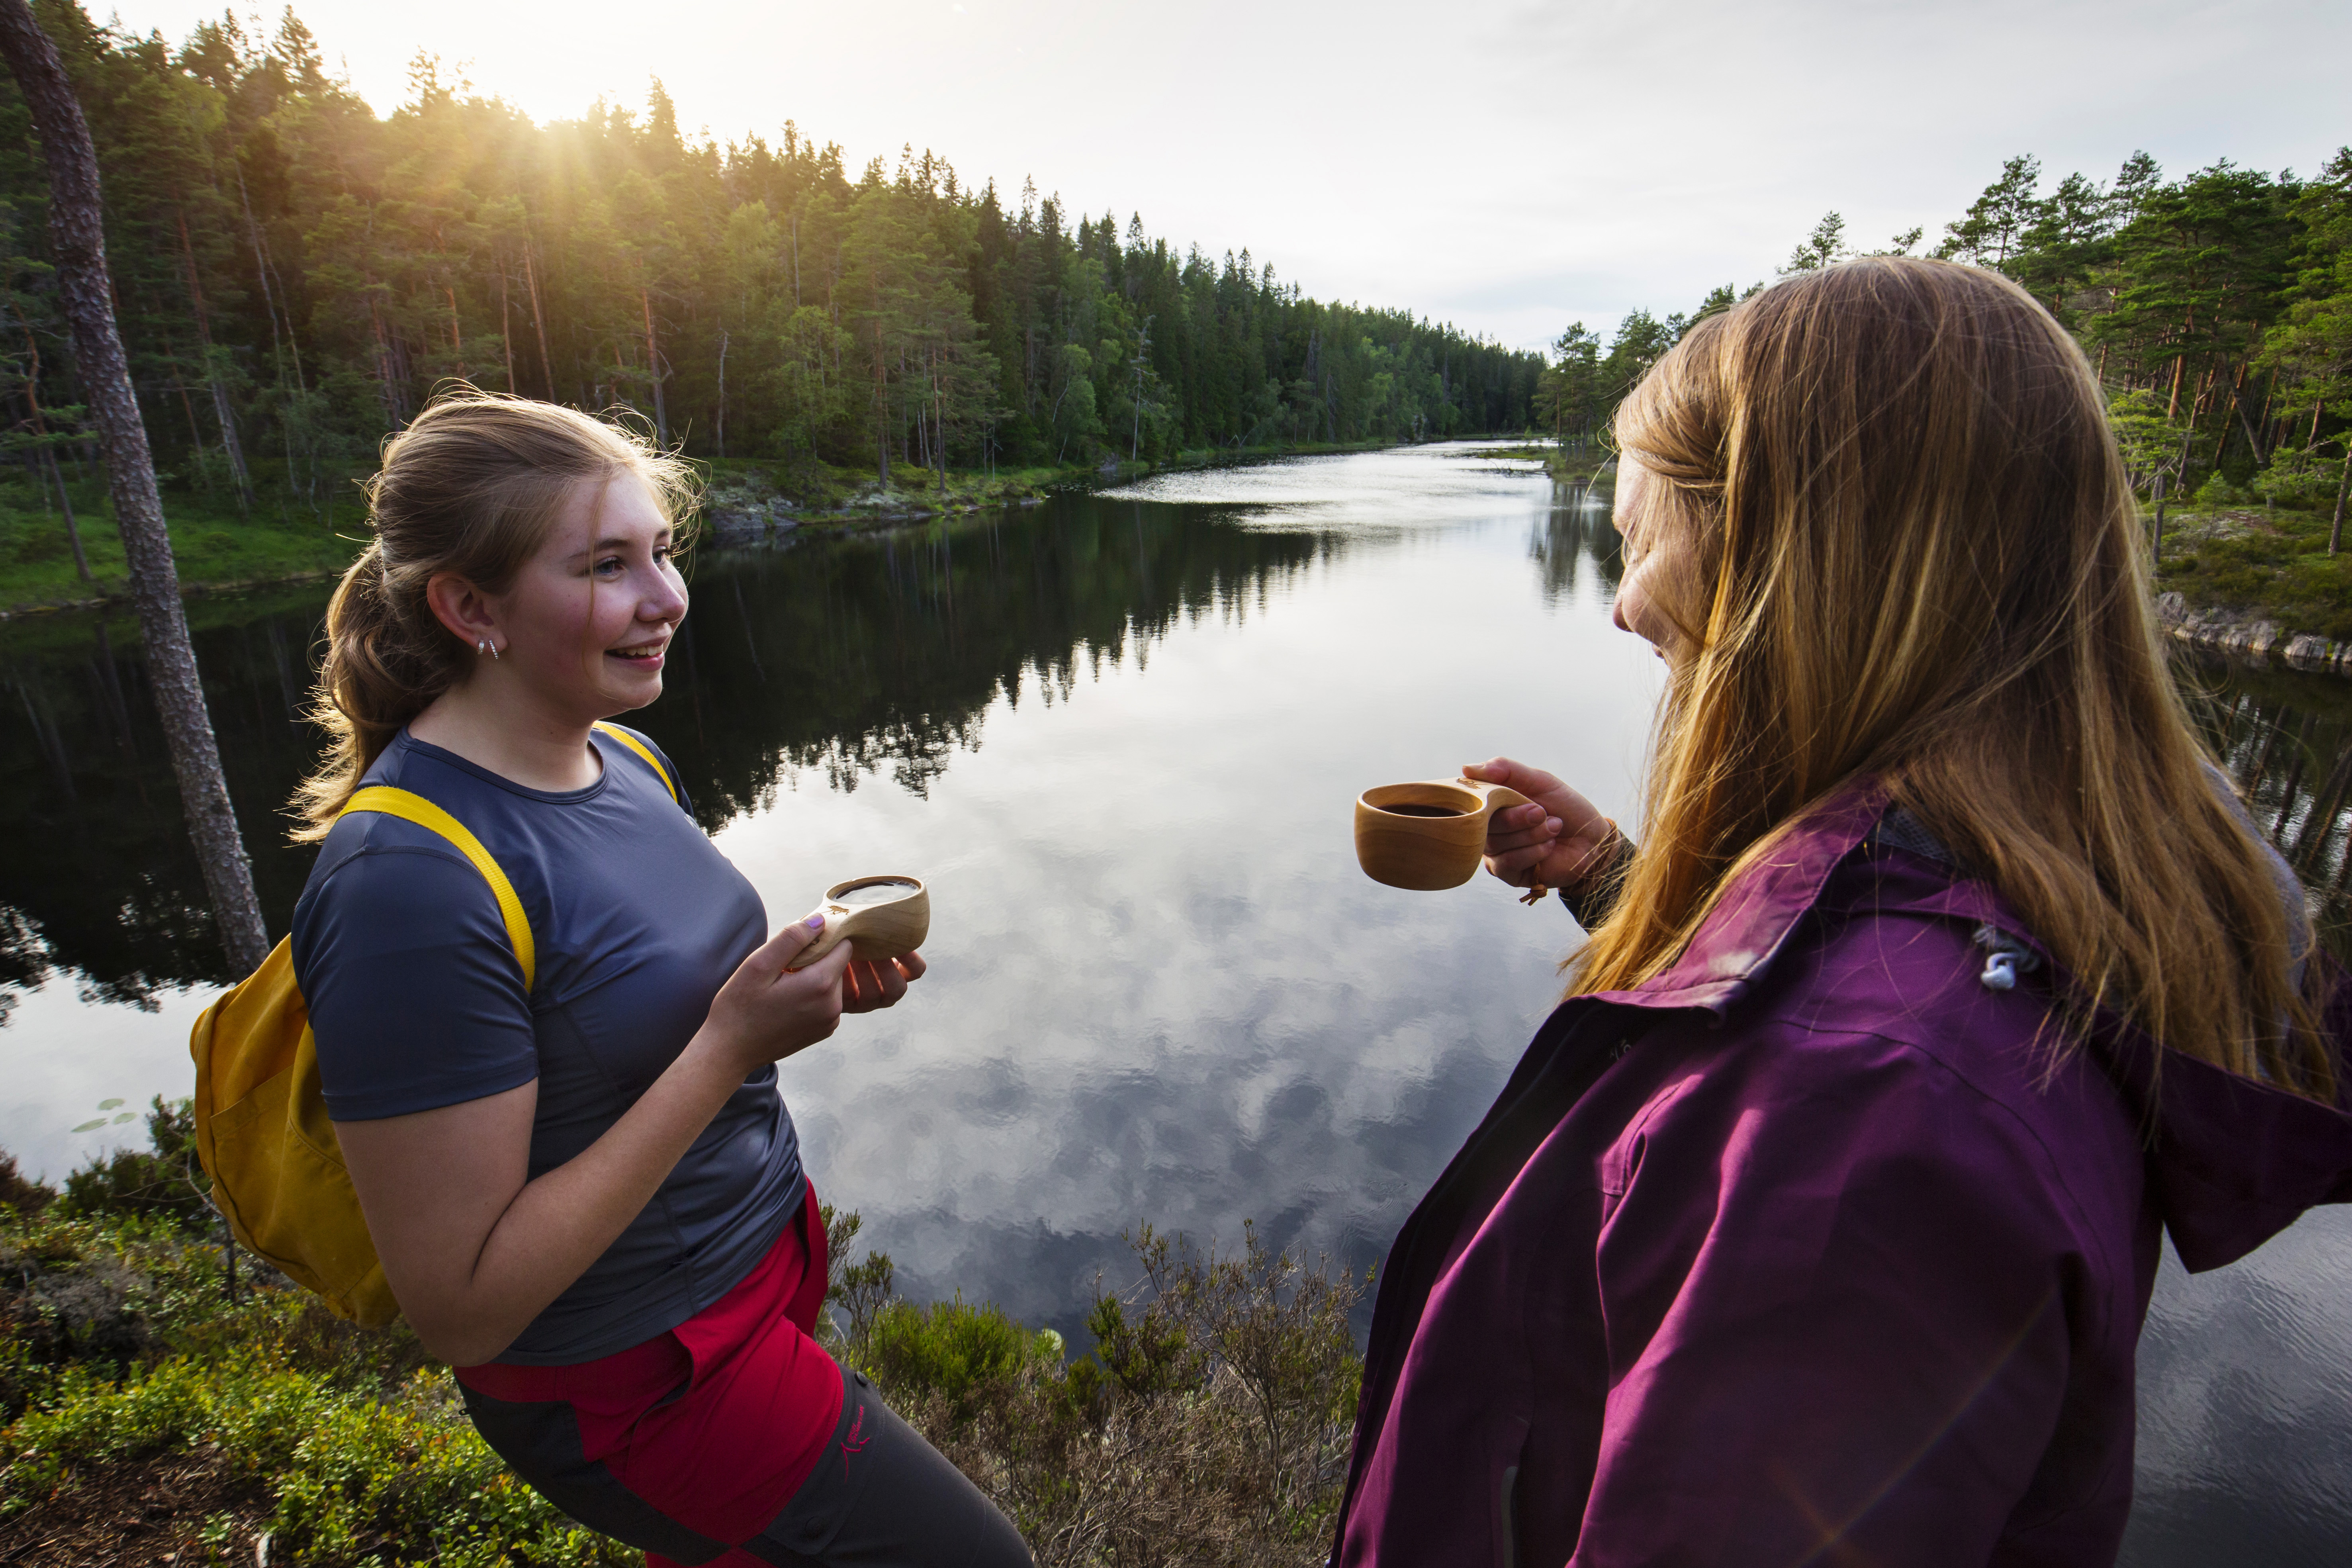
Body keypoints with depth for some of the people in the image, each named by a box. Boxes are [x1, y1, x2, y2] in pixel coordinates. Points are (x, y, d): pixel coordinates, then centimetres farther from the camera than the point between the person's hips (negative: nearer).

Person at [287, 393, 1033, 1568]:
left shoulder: (625, 760, -3)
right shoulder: (410, 878, -28)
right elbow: (461, 1308, -25)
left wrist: (813, 985, -9)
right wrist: (734, 1045, -29)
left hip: (763, 1254, 8)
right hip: (640, 1378, -7)